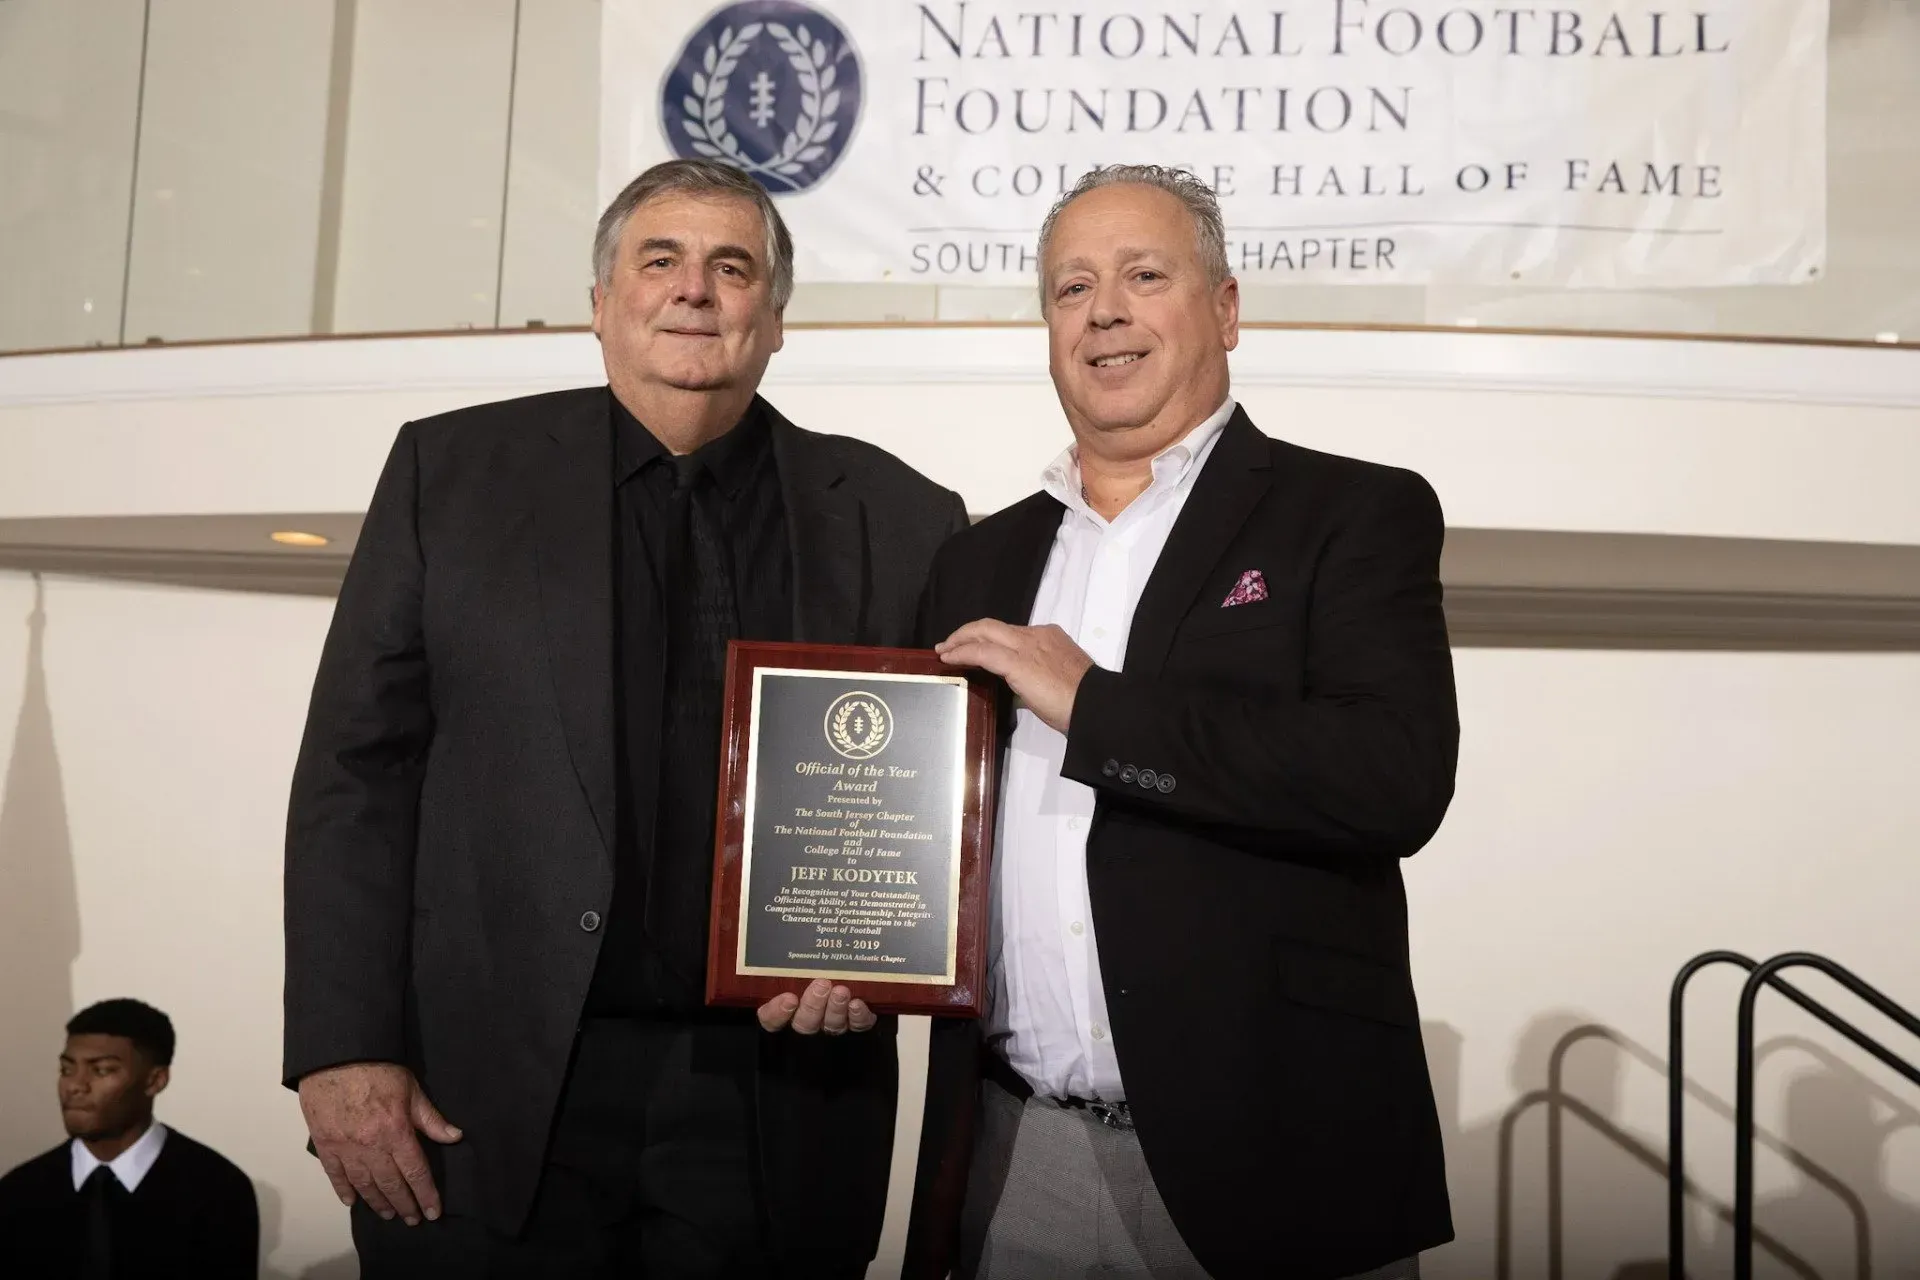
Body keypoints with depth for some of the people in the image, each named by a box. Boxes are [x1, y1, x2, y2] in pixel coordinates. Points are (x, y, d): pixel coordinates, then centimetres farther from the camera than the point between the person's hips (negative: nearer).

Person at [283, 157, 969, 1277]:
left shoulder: (899, 518, 4)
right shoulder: (454, 470, 5)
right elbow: (359, 770, 2)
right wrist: (344, 1050, -4)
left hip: (778, 1103, 1)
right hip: (488, 1101, 0)